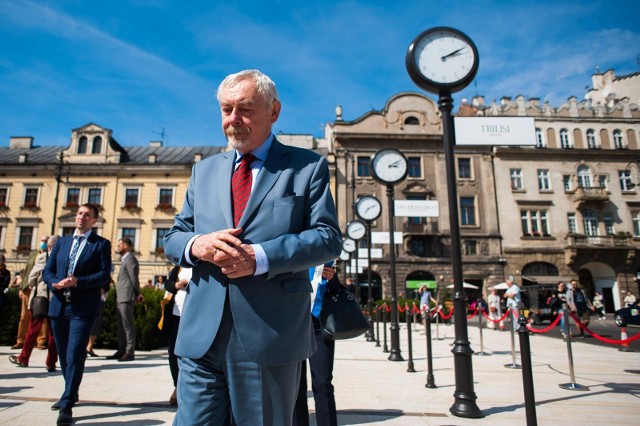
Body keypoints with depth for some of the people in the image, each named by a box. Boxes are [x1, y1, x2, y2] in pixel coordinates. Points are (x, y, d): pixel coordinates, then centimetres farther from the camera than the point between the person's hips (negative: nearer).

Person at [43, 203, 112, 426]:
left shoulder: (101, 244, 0)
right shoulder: (62, 242, 15)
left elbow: (104, 274, -9)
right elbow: (47, 270, 11)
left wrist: (77, 281, -21)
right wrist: (55, 282, -10)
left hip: (83, 307, -5)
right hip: (59, 305, 6)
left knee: (75, 354, -10)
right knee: (63, 354, 16)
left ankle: (67, 406, -6)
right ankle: (71, 393, 35)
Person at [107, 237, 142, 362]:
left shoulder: (130, 259, -10)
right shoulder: (124, 259, 20)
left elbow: (134, 278, -14)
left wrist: (138, 293, -7)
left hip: (127, 297, -10)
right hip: (120, 297, 10)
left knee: (128, 325, -7)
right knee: (120, 325, 13)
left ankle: (130, 352, -3)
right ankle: (121, 351, 20)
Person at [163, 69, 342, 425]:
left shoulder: (308, 166, 3)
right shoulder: (204, 170, 16)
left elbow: (328, 237, -5)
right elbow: (173, 238, 15)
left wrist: (259, 257, -19)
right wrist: (196, 245, -10)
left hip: (271, 334, -3)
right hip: (201, 334, 4)